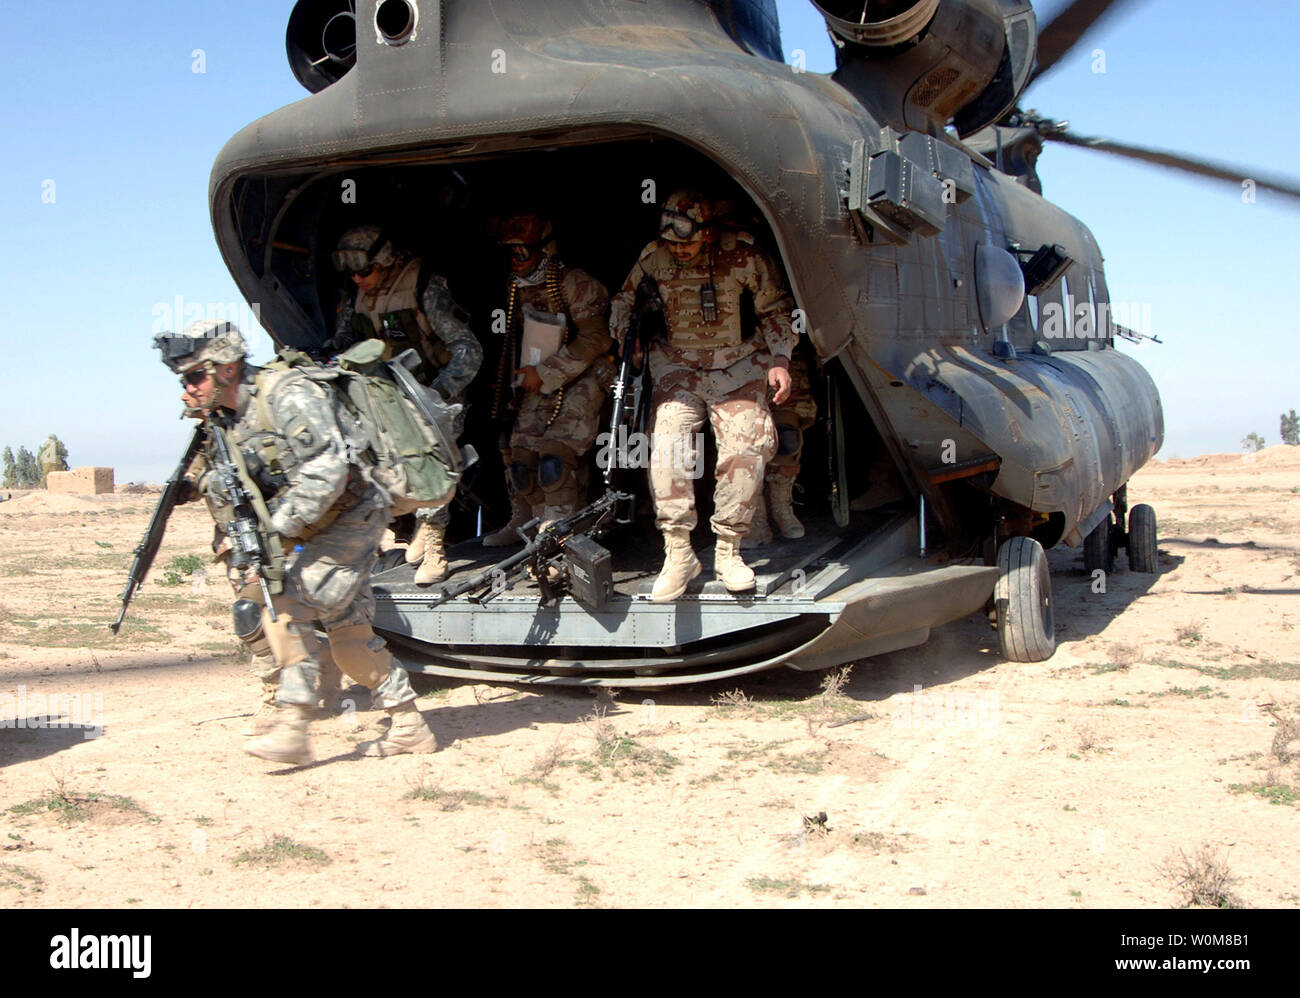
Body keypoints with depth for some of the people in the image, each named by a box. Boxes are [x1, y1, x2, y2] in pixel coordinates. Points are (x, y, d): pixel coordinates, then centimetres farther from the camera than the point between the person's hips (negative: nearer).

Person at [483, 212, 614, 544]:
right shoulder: (516, 289, 6)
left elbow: (594, 340, -20)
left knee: (554, 453, -20)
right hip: (541, 381, 7)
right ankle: (523, 521, 17)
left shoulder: (575, 285, -18)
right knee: (520, 448, -1)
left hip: (582, 379, -7)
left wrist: (544, 373, -19)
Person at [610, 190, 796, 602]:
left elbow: (776, 309, 5)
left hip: (738, 368, -1)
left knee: (745, 448, -19)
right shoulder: (653, 259, -3)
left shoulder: (743, 257, -9)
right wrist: (629, 336, -4)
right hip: (677, 367, 1)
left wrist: (780, 359, -6)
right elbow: (623, 302, 16)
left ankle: (727, 551, -5)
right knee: (667, 443, -22)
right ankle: (678, 553, -16)